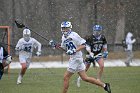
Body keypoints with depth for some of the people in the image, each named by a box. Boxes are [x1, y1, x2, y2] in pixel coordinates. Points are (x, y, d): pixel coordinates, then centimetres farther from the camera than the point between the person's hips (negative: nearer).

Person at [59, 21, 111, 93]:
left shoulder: (73, 35, -14)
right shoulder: (64, 37, 12)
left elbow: (83, 45, -15)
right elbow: (65, 48, 22)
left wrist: (74, 51, -24)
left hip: (76, 59, -9)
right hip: (72, 59, 9)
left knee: (66, 77, -6)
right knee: (84, 78, 10)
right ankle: (104, 85, 16)